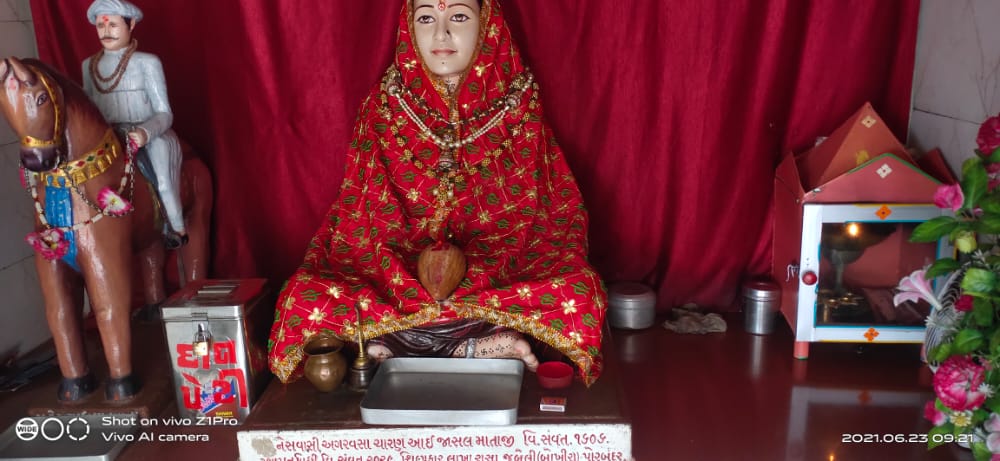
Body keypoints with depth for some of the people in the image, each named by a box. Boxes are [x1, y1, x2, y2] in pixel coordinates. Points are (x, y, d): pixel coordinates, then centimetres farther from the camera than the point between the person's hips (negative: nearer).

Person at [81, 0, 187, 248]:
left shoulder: (147, 63, -2)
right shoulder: (89, 65, 12)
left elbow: (164, 114, -6)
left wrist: (145, 132, -27)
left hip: (151, 138, -4)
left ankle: (175, 227, -17)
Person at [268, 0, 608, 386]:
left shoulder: (517, 105, -1)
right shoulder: (383, 107, 0)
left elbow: (560, 209, -1)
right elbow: (358, 215, -1)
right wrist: (417, 291, -18)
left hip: (501, 274, 0)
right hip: (400, 277, 0)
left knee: (579, 291, -29)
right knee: (304, 296, -25)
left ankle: (397, 345, -23)